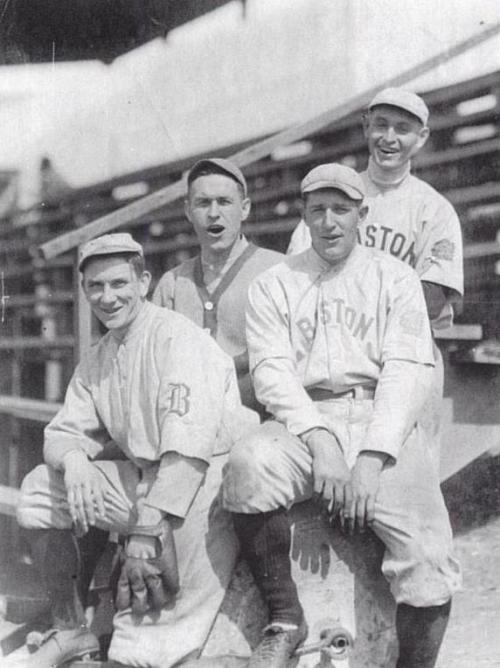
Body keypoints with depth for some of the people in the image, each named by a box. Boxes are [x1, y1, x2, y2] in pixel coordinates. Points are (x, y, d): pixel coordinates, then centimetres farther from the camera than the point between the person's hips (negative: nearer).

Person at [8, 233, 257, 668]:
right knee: (40, 489, -4)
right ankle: (69, 631, 8)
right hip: (142, 481, 8)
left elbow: (188, 446, -25)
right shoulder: (96, 361, 13)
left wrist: (147, 529, -32)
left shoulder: (177, 336, -14)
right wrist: (72, 458, -15)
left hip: (205, 482, -8)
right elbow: (63, 432, 12)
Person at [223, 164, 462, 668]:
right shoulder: (274, 285, 15)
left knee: (428, 564, -24)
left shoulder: (396, 280, 13)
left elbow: (406, 373, 1)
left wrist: (371, 459, -15)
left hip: (383, 424, 0)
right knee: (246, 467, -34)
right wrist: (320, 440, -16)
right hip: (303, 421, 1)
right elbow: (271, 371, 2)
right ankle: (285, 620, -15)